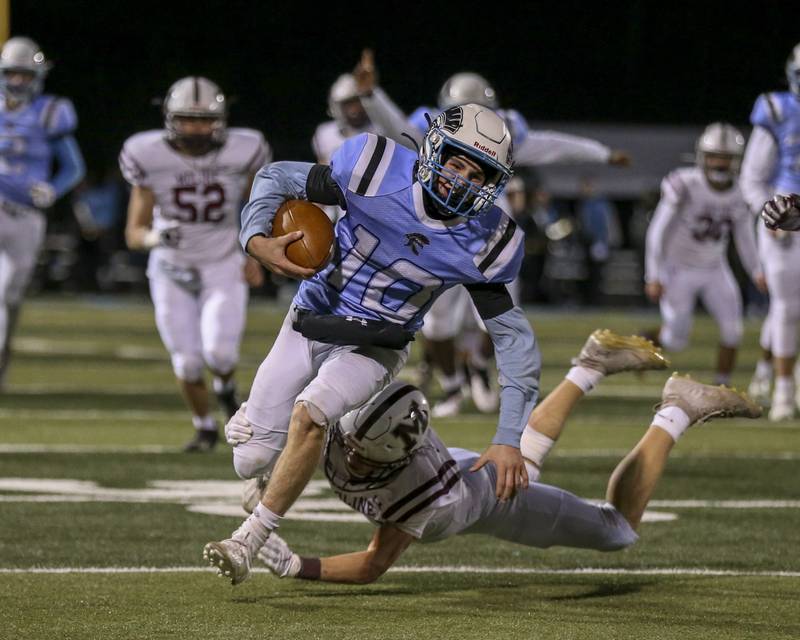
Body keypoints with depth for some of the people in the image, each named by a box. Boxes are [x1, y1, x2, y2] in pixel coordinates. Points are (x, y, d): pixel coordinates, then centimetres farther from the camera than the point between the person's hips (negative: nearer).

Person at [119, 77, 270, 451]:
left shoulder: (242, 152, -15)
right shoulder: (150, 157, -17)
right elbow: (134, 233, -13)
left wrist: (256, 255, 3)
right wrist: (155, 237, -34)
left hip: (224, 268, 0)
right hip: (173, 269, 0)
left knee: (219, 353, -17)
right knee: (187, 361, -1)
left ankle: (225, 385, 20)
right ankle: (204, 427, 26)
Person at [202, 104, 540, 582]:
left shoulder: (481, 245, -15)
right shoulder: (378, 172, -18)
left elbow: (515, 339, -7)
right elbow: (277, 178, -5)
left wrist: (509, 440, -12)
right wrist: (257, 238, -25)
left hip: (372, 347, -1)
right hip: (309, 325, 2)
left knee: (308, 414, -31)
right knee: (253, 462, -3)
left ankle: (251, 538, -19)